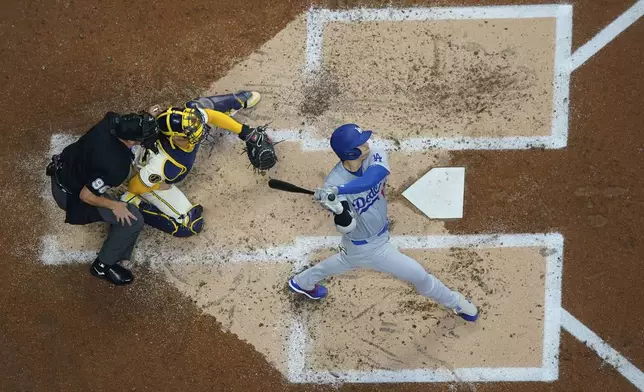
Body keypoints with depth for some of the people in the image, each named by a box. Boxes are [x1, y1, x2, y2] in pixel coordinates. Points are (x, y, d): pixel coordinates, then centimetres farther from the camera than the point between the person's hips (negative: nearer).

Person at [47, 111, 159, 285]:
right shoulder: (115, 168, -39)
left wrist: (146, 118, -3)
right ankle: (102, 266, 11)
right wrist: (114, 205, -15)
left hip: (63, 165, 8)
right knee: (133, 221, -8)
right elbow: (85, 195, -29)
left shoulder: (111, 121, -20)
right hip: (70, 195, -7)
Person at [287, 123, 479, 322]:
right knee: (418, 275, 6)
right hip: (369, 247, -6)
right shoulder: (334, 183, -32)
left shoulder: (375, 157, -20)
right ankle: (454, 302, 34)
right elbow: (346, 227, -33)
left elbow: (371, 179, -42)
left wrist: (338, 191, -52)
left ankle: (302, 282, 59)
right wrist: (338, 210, -55)